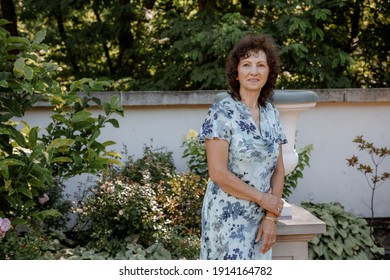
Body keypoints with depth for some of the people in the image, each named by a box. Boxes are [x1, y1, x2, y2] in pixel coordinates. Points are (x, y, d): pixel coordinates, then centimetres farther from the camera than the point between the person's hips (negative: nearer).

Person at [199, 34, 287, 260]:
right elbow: (218, 173, -17)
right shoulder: (221, 112, -12)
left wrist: (271, 216, -3)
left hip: (260, 218, 6)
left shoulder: (272, 114, 6)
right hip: (227, 216, -5)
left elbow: (278, 170, 6)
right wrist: (261, 198, -11)